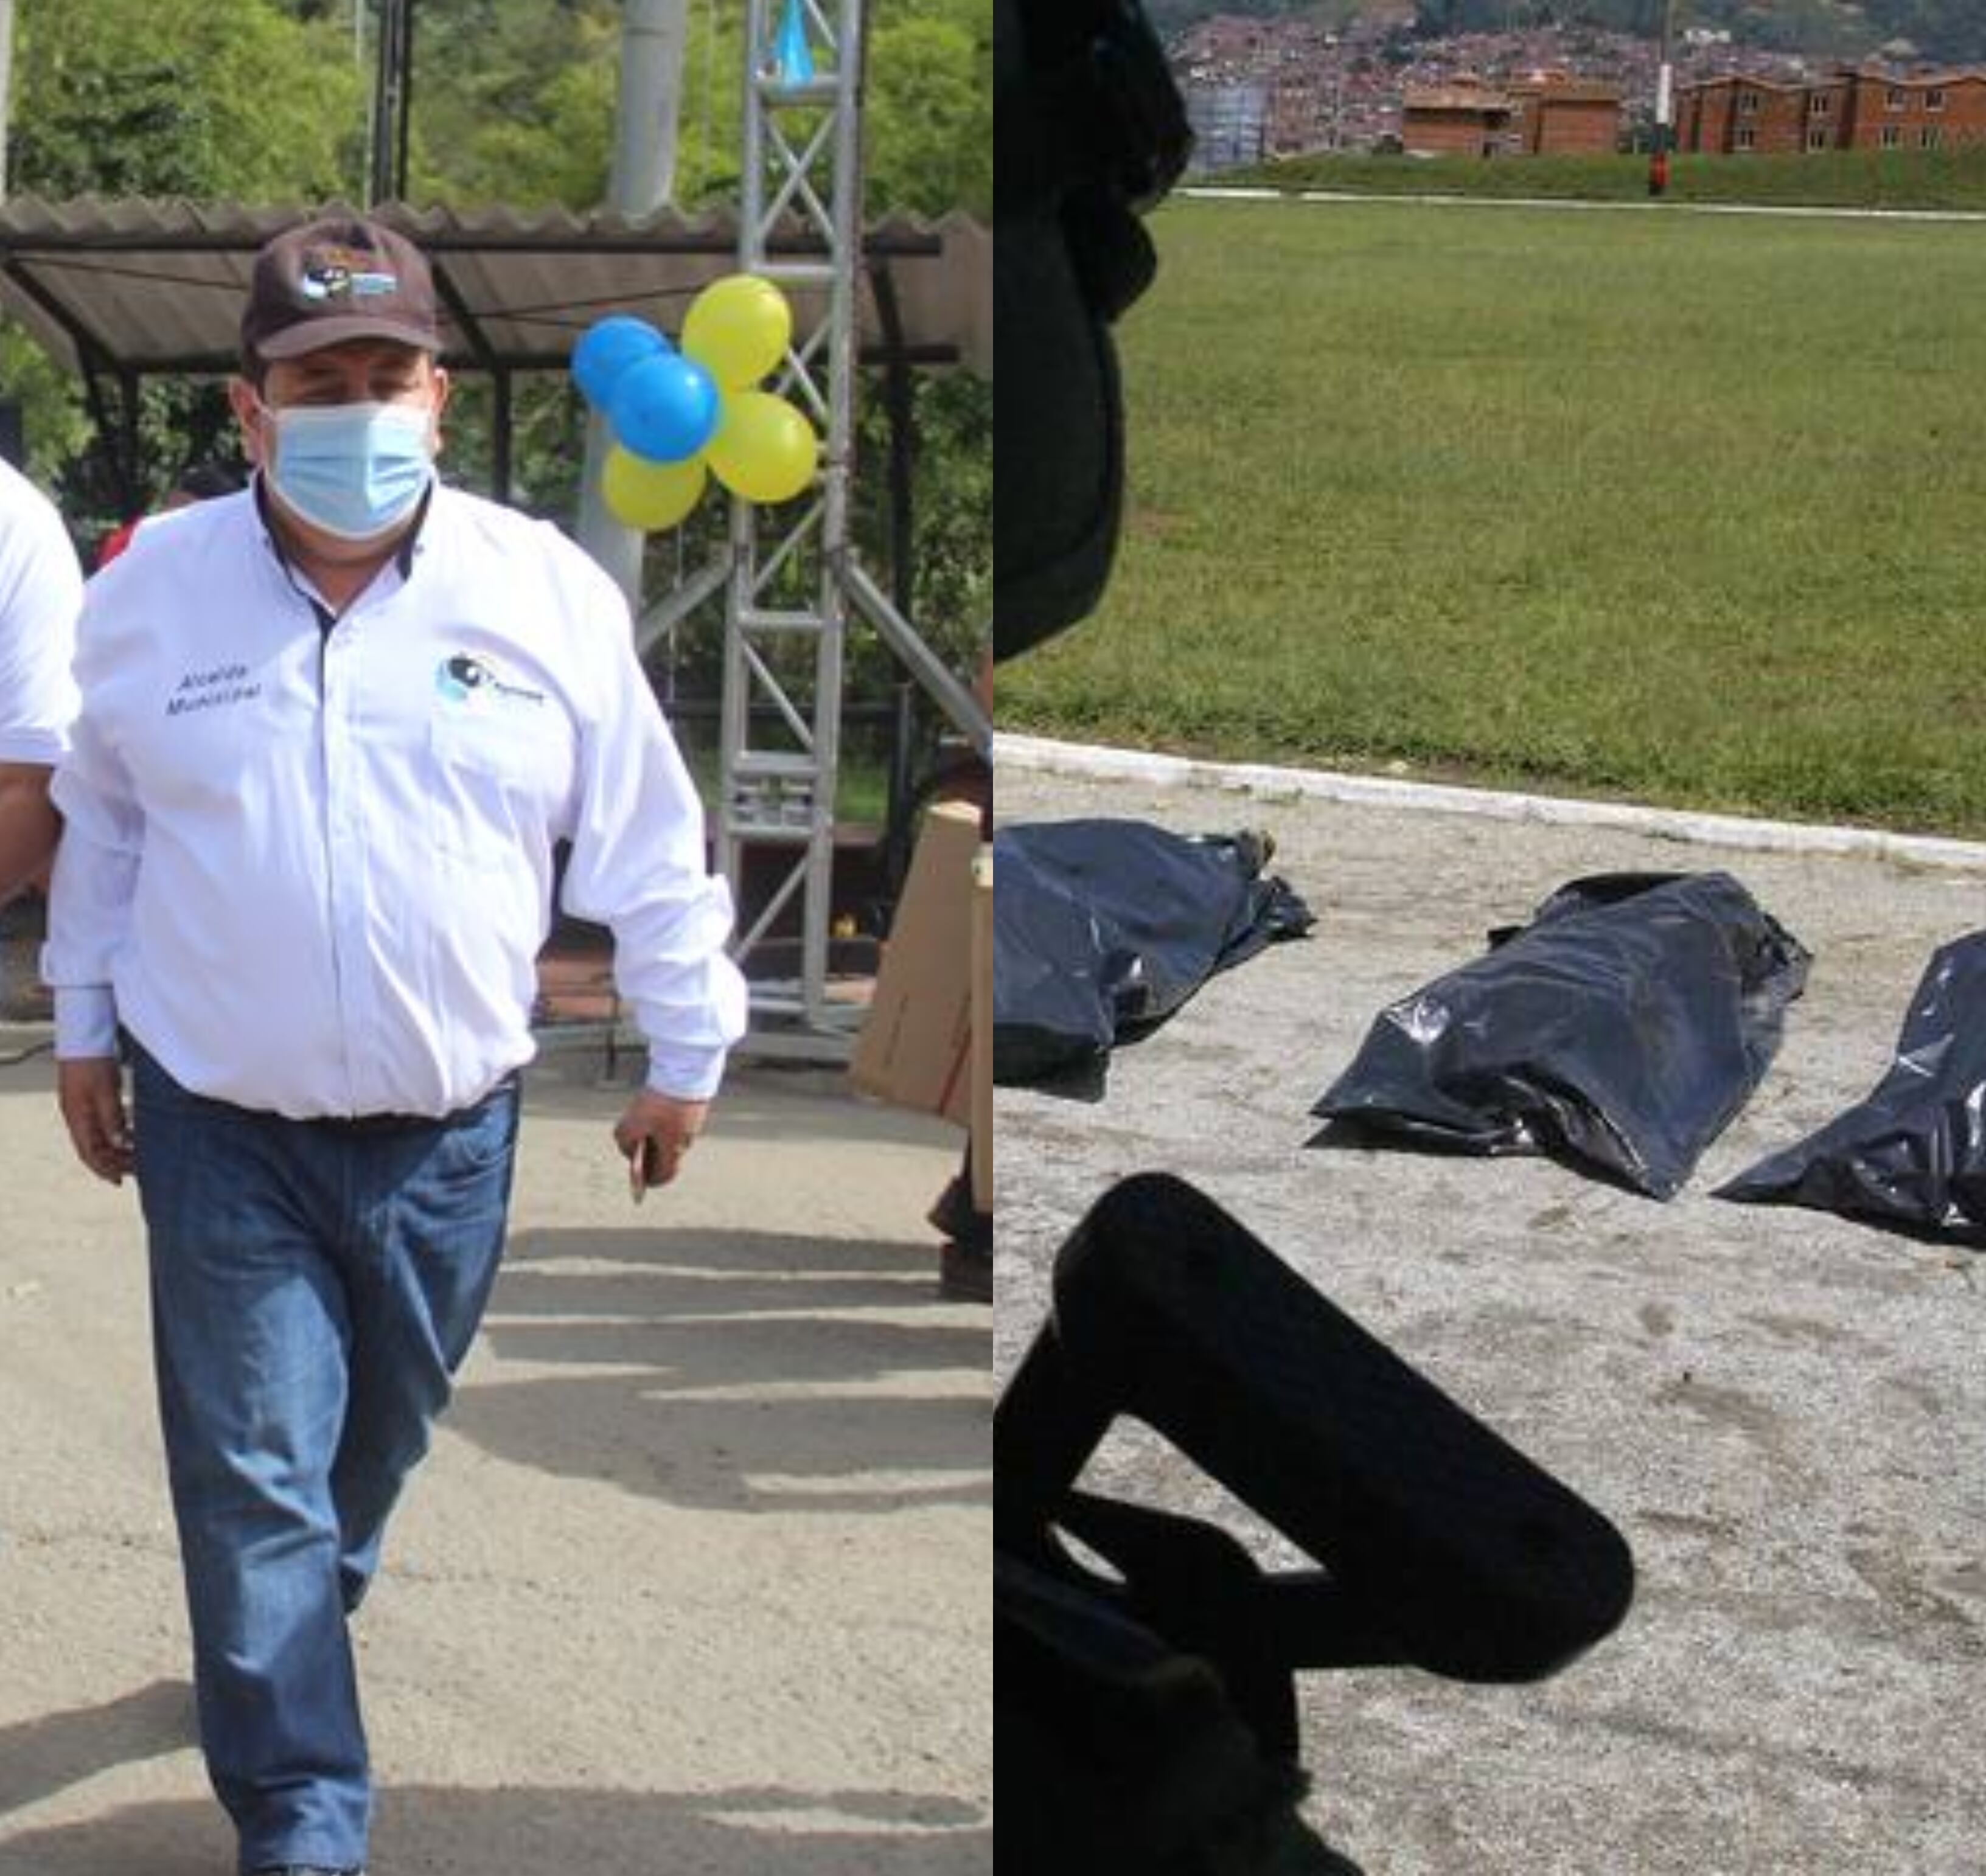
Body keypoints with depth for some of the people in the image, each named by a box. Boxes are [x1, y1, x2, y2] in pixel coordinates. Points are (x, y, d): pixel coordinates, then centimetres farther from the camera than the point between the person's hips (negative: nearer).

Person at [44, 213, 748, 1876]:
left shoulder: (546, 592, -7)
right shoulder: (150, 594, -5)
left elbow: (648, 840, 2)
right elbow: (97, 831, 10)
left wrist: (686, 1048, 6)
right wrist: (83, 1030, 13)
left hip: (453, 1131, 2)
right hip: (225, 1130, -1)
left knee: (381, 1442, 20)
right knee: (253, 1477, 0)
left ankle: (284, 1638, 50)